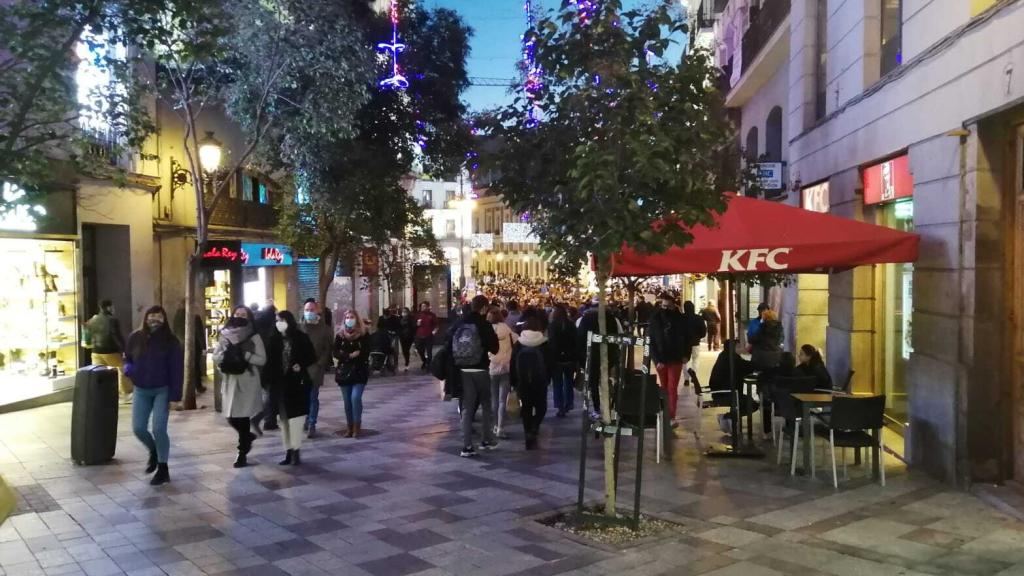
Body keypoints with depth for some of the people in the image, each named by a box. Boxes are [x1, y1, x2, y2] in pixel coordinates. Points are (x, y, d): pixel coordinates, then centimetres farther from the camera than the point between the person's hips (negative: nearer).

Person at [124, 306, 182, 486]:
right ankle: (153, 451, 35)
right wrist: (129, 369, -10)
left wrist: (174, 396, -16)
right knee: (138, 428, 3)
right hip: (141, 390, 4)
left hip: (162, 390, -4)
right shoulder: (136, 337, 0)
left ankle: (163, 469, 6)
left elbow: (176, 370, -11)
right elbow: (127, 358, 15)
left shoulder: (170, 341, -10)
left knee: (159, 429, -8)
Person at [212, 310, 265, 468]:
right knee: (232, 418, 5)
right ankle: (247, 437, 35)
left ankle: (242, 454, 11)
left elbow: (262, 359, -7)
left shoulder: (254, 337, -1)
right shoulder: (225, 336, 9)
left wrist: (244, 354, -19)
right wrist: (227, 353, -15)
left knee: (243, 418, -3)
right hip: (230, 382, 4)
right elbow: (215, 357, 5)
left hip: (248, 382, -3)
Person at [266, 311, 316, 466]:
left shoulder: (301, 338, -3)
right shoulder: (275, 340, 5)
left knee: (295, 418, -5)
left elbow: (312, 357, 1)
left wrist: (301, 365, -16)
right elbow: (270, 362, 6)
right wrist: (270, 380, -3)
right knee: (283, 420, 7)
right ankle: (288, 451, 15)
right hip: (280, 384, 3)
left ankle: (295, 451, 3)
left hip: (297, 383, -3)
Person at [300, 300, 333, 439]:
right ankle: (306, 420, 21)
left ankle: (311, 425, 4)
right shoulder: (299, 328, 8)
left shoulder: (325, 329, 2)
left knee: (313, 398, -1)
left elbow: (328, 349, -1)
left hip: (315, 369, -2)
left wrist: (320, 365, -10)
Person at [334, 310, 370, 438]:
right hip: (344, 372, 3)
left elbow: (366, 353, -8)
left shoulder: (364, 335, -2)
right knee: (347, 401, 6)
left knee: (355, 397, -16)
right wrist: (350, 355, -19)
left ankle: (357, 426, -5)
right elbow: (336, 353, -2)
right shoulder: (340, 335, 6)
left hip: (360, 372, -3)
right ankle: (349, 427, 16)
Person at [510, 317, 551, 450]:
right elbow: (549, 364, -3)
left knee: (526, 408, 9)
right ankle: (534, 428, -13)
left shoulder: (519, 344, 1)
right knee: (541, 406, 11)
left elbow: (513, 364, 1)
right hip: (540, 381, -1)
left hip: (522, 381, 2)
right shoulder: (544, 344, -3)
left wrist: (514, 382, 5)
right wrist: (547, 379, 6)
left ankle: (529, 437, 7)